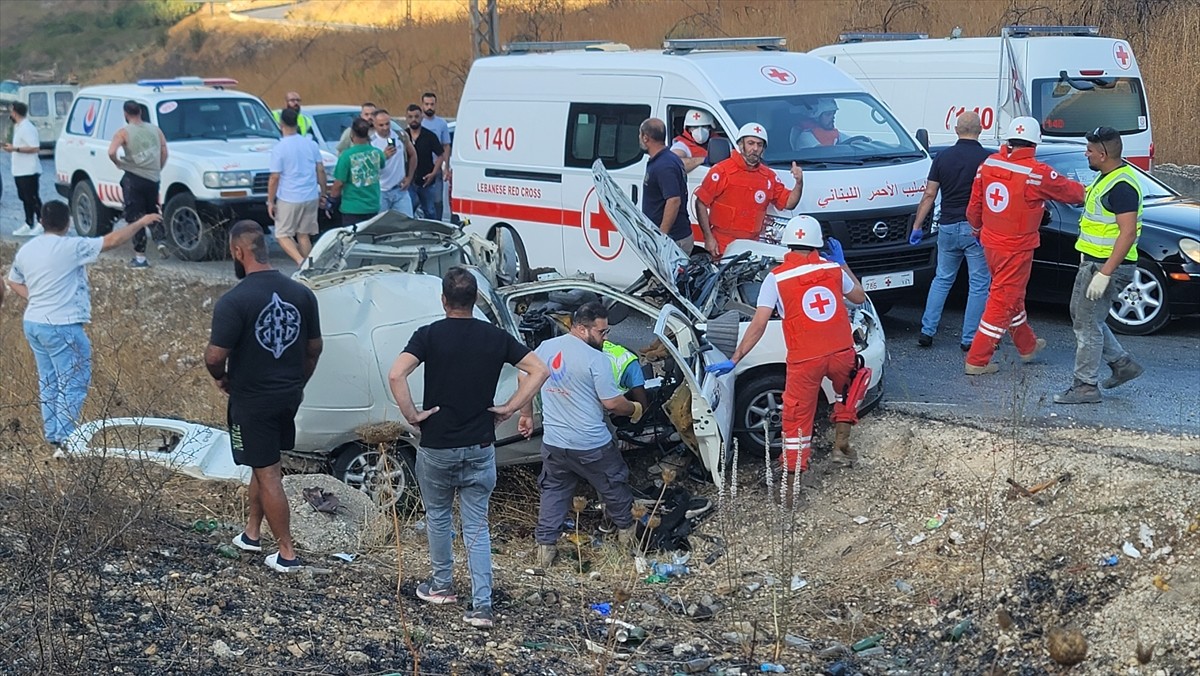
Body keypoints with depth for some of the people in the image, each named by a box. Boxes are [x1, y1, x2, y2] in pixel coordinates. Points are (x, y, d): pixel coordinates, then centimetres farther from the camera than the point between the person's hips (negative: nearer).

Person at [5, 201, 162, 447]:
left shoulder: (25, 250, 6)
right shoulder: (71, 247, -16)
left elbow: (14, 281, 21)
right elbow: (113, 240, -15)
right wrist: (140, 223, -6)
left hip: (33, 323, 8)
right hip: (62, 327, -8)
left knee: (48, 381, 16)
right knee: (74, 382, 0)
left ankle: (51, 433, 20)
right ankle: (64, 436, -3)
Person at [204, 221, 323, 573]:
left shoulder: (233, 302, -21)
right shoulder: (301, 294, -3)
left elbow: (214, 356, -22)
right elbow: (314, 349, 6)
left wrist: (221, 378, 0)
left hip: (252, 402, -6)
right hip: (289, 396, 6)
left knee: (268, 475, 3)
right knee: (263, 465, 23)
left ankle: (287, 554, 9)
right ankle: (252, 533, 36)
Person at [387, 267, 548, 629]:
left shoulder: (429, 335, -10)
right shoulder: (495, 337, -1)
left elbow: (396, 375, -23)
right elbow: (539, 370, -4)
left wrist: (411, 415, -11)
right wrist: (510, 408, 0)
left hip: (436, 446, -2)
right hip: (480, 447, 2)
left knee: (438, 516, 20)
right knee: (477, 526, 6)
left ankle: (441, 585, 33)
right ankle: (481, 605, -3)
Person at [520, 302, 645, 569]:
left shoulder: (545, 348, 0)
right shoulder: (596, 359, -19)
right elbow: (612, 402, -17)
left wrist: (526, 415, 24)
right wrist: (635, 410, 3)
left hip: (553, 443, 4)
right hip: (591, 446, -4)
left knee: (553, 492, 18)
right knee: (613, 485, 20)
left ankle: (545, 547, 15)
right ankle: (626, 530, 38)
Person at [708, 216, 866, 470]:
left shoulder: (776, 278, -4)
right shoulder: (833, 268, 4)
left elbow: (758, 325, -9)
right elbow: (859, 297, 22)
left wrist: (734, 360, -6)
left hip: (805, 359, -2)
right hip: (841, 353, 2)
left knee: (797, 419, 6)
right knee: (846, 392, 33)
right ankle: (841, 446, 32)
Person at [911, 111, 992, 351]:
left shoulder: (943, 157, 2)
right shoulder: (987, 159, -8)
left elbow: (929, 195, 3)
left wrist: (917, 226, 9)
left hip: (948, 227, 4)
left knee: (942, 279, 18)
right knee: (979, 284, 5)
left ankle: (927, 331, 14)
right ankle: (969, 338, 4)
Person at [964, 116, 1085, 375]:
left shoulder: (989, 164, -3)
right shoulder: (1037, 173, -19)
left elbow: (974, 205, 5)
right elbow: (1070, 191, -4)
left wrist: (977, 228, 24)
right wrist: (1086, 191, 18)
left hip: (990, 243, 7)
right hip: (1016, 248, -7)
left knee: (1013, 296, 23)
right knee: (1002, 302, 2)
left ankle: (1027, 346, 41)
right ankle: (977, 361, 4)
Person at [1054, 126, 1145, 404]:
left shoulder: (1121, 186, -22)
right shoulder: (1106, 176, 11)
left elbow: (1128, 233, -27)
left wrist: (1104, 273, -28)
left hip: (1106, 266, -11)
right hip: (1093, 262, 11)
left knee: (1087, 324, -4)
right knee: (1082, 317, 20)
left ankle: (1085, 386, 4)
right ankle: (1122, 364, 27)